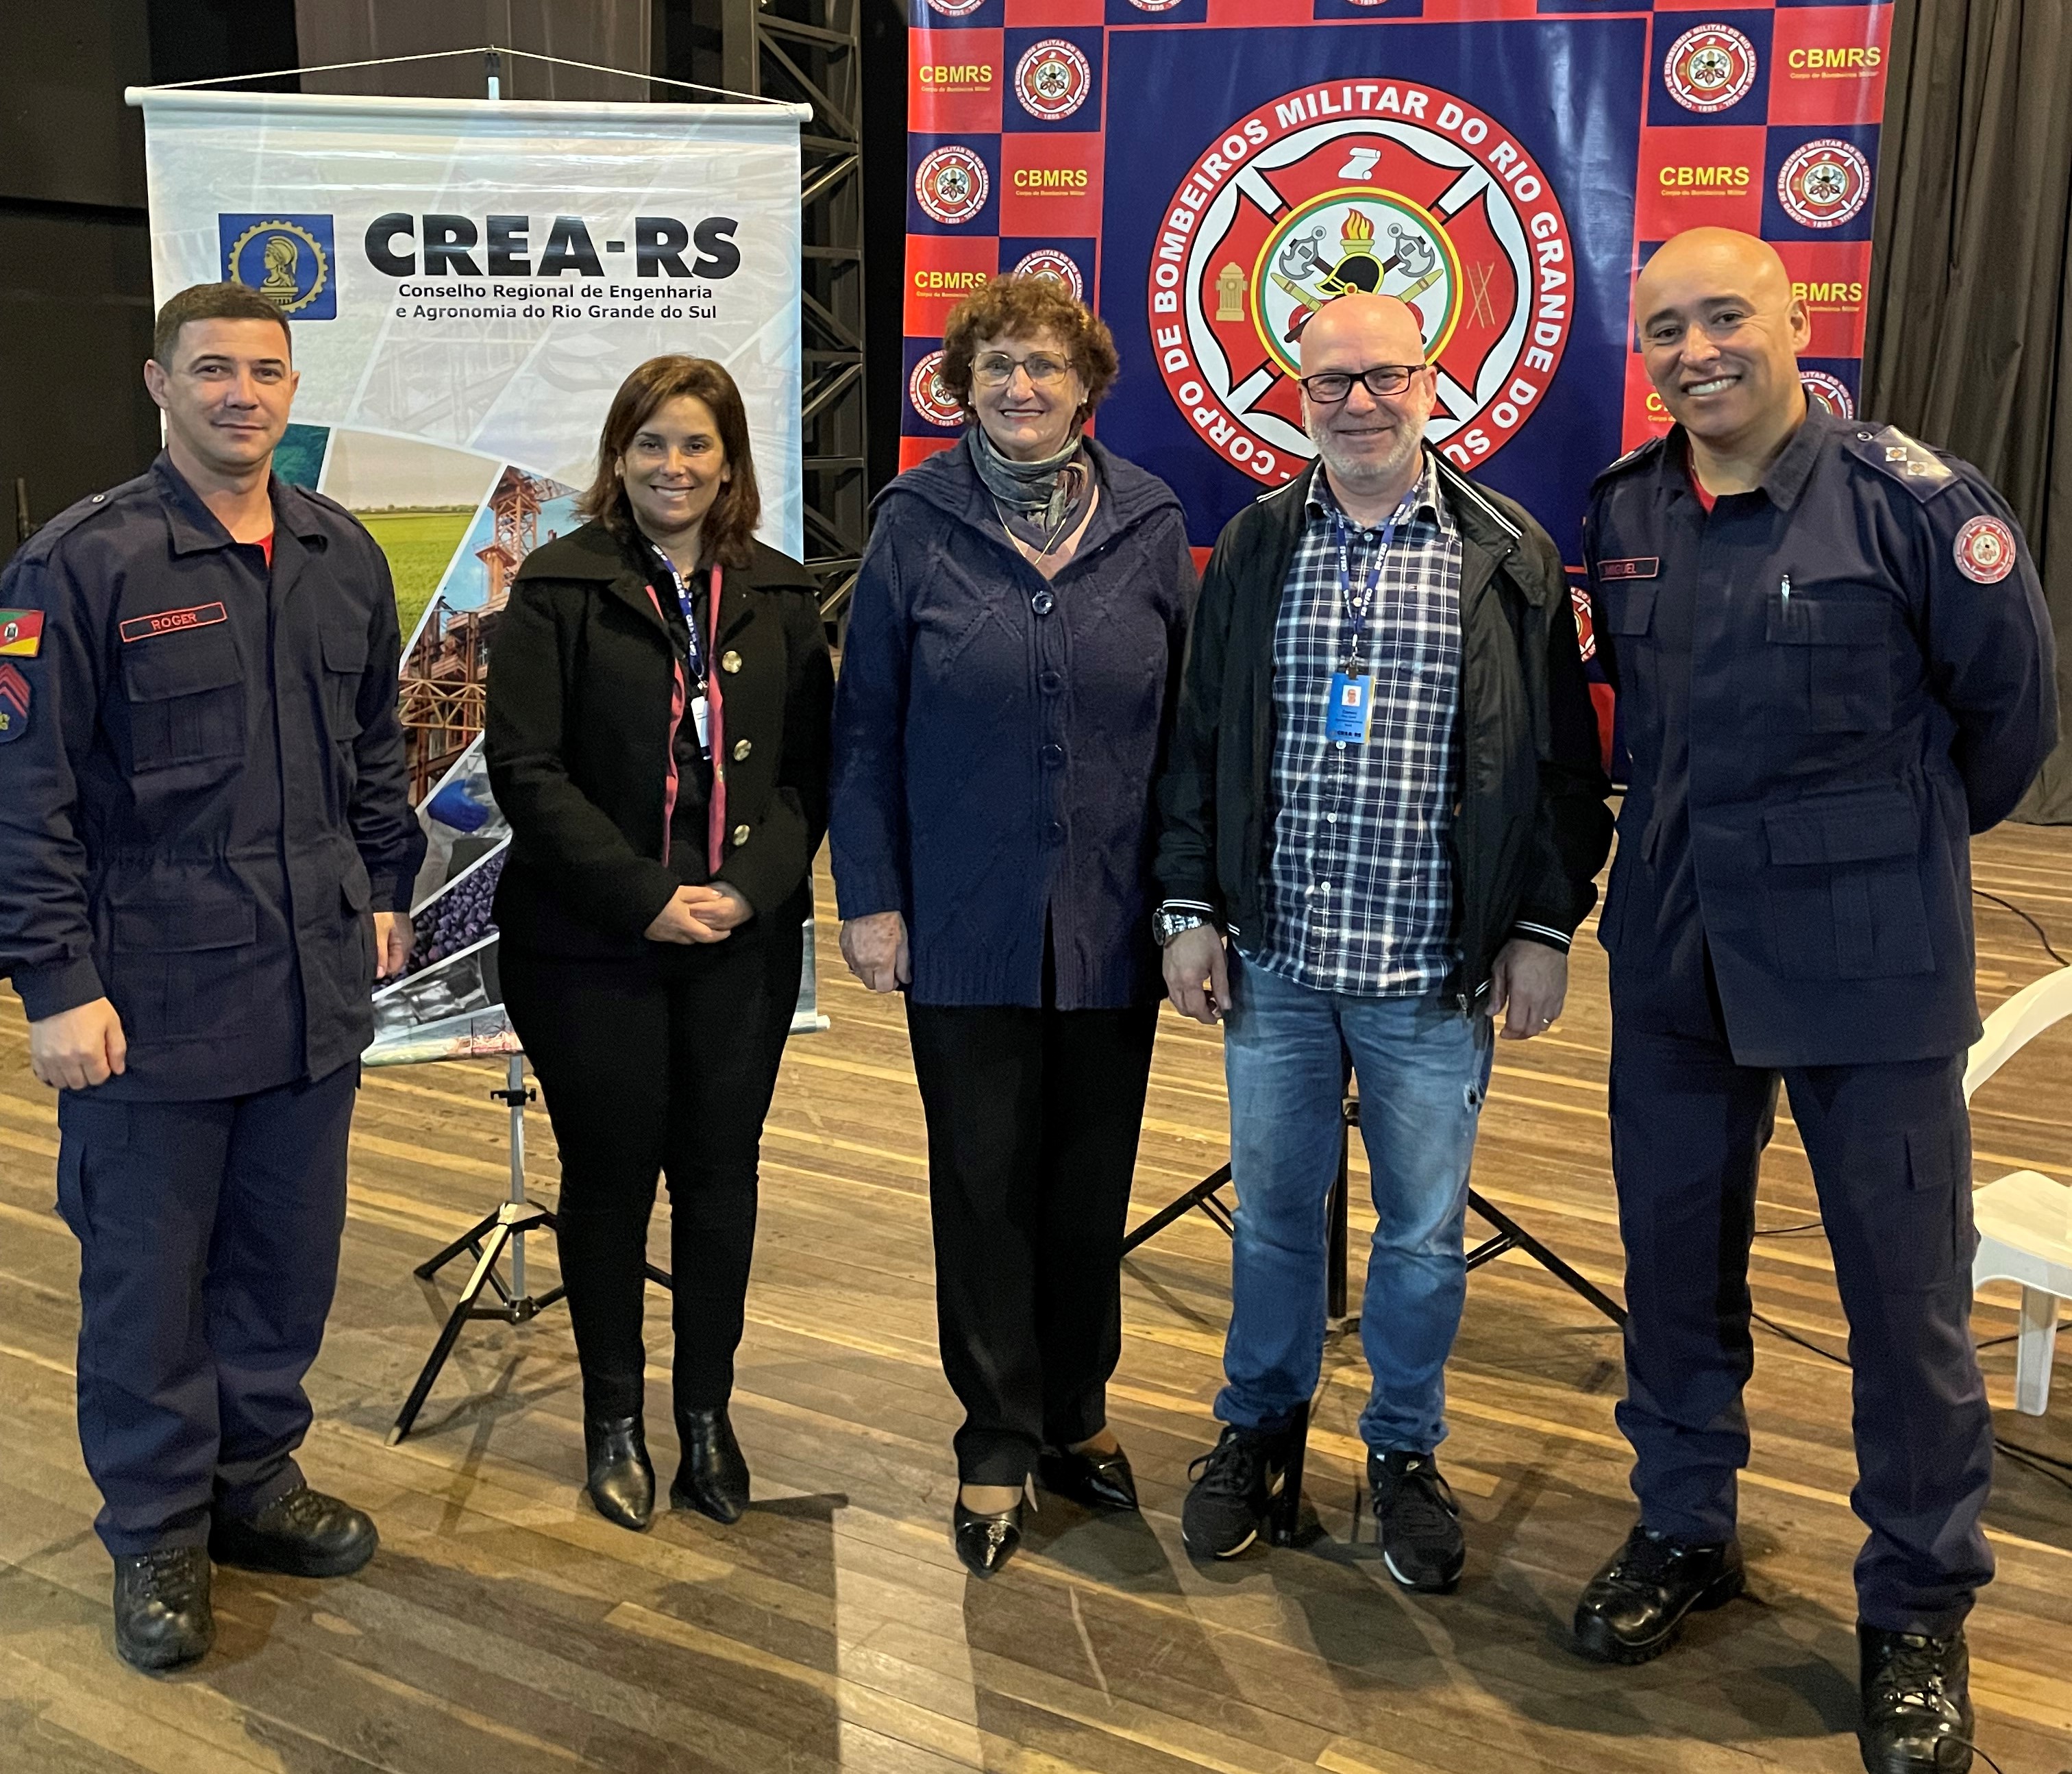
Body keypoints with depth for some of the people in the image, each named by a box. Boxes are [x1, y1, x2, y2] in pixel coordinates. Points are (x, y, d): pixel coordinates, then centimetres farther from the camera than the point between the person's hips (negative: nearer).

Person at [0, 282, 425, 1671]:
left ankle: (257, 1478, 35)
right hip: (152, 997, -5)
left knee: (291, 1255, 15)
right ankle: (156, 1533, 26)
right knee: (149, 1272, 8)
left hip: (315, 985, 5)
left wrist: (387, 889, 17)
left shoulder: (342, 556, 8)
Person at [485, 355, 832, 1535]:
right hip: (590, 947, -2)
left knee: (721, 1173, 9)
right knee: (610, 1177, 8)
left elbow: (812, 766, 3)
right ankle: (615, 1422, 25)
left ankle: (708, 1414, 26)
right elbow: (527, 767, -9)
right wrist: (645, 898, -15)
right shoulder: (560, 588, -3)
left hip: (743, 942, 3)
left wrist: (751, 887, -12)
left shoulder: (781, 597, 6)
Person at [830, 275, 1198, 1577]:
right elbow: (867, 727, 0)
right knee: (984, 1184, 7)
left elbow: (1185, 723, 4)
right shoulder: (916, 523, -2)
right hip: (964, 927, -1)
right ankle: (999, 1443, 24)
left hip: (1111, 928, 2)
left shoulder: (1152, 525, 2)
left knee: (1092, 1182, 13)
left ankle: (1076, 1413, 34)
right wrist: (871, 896, -4)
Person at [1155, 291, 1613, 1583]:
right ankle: (1261, 1427, 34)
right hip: (1276, 957, 2)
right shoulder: (1254, 550, 5)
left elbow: (1562, 761, 2)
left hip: (1436, 971, -1)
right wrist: (1192, 907, 3)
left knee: (1426, 1230, 10)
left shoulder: (1511, 556, 0)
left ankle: (1407, 1450, 30)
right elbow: (1199, 741, 7)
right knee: (1273, 1209, 14)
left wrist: (1546, 925, -2)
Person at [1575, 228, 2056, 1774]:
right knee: (1676, 1252, 14)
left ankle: (1919, 1609, 25)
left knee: (1906, 1283, 5)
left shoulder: (1914, 497, -12)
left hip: (1869, 956, -4)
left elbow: (2012, 706, -2)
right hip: (1674, 949, 5)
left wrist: (1898, 841, 9)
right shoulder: (1624, 512, 2)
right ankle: (1685, 1531, 35)